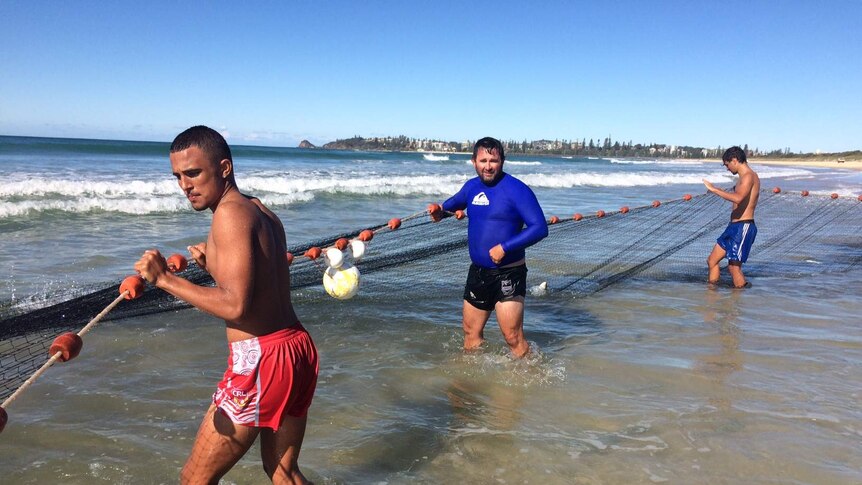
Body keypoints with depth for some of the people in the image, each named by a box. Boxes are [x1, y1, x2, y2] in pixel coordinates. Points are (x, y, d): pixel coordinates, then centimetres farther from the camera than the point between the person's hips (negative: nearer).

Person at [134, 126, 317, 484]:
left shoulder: (229, 213, -14)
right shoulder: (263, 213, 13)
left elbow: (235, 305, -22)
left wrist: (164, 279, -15)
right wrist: (214, 265, 12)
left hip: (260, 360, -9)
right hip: (298, 348, 9)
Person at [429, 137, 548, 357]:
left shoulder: (516, 189, -14)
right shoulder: (472, 186, 8)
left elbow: (540, 228, -20)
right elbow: (457, 201, 32)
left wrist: (505, 247, -24)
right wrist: (441, 209, 14)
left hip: (508, 274, -7)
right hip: (478, 272, 7)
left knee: (513, 338, -6)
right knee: (471, 333, 17)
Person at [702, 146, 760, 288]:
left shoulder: (749, 176, -15)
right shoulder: (745, 177, 17)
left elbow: (738, 198, -33)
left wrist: (714, 189, -28)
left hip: (743, 227, -10)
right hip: (734, 227, 10)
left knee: (734, 267, -6)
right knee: (712, 261, 12)